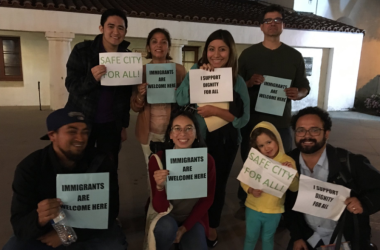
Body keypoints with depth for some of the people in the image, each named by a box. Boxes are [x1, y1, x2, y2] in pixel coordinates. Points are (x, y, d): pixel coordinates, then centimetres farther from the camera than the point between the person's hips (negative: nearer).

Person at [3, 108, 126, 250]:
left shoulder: (100, 163, -16)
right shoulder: (30, 167, -16)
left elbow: (109, 212, -17)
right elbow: (19, 223, -21)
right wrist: (39, 219, -45)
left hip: (91, 230, 0)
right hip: (45, 232, 0)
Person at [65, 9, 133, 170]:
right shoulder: (82, 50, -8)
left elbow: (127, 94, 8)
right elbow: (71, 86, -10)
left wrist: (124, 125, 10)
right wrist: (91, 78, -31)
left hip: (111, 124, 2)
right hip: (82, 120, -2)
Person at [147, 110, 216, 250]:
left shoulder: (207, 160, -16)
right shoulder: (157, 160, -20)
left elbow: (207, 199, -4)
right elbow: (160, 208, -19)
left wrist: (184, 228, -9)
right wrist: (160, 187, -40)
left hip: (193, 218, 2)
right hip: (166, 217, -1)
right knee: (167, 227, -32)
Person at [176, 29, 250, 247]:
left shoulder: (238, 81, -7)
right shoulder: (196, 70, -4)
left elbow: (243, 119, -11)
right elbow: (181, 100, -14)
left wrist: (216, 111, -24)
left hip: (225, 142, 0)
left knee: (218, 184, 14)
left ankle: (212, 227, 37)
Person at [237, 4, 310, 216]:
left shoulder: (295, 56, 7)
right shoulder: (248, 54, 5)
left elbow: (305, 86, 10)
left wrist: (298, 94, -14)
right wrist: (249, 82, -16)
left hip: (281, 122, 1)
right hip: (251, 121, 0)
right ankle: (246, 204, 26)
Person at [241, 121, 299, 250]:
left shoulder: (288, 161, -12)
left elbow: (295, 188, -12)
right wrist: (250, 190, -23)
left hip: (274, 212, -1)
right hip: (253, 208, 1)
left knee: (267, 239, 22)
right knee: (250, 238, 20)